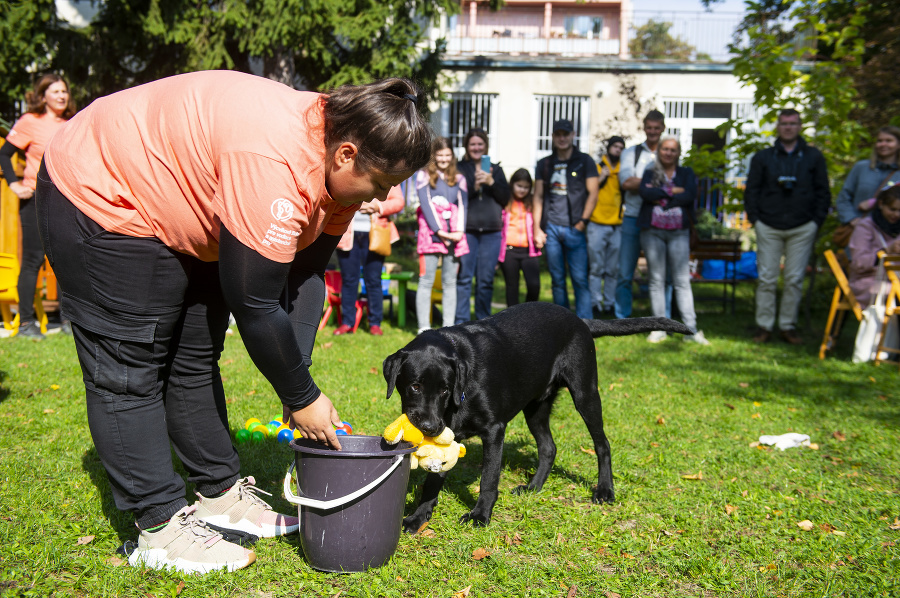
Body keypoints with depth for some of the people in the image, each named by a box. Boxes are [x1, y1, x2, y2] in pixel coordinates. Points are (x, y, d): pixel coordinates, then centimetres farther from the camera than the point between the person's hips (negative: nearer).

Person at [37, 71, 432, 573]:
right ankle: (159, 529, 2)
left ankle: (220, 495, 23)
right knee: (129, 372, -6)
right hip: (100, 197, -9)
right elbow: (255, 305, -33)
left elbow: (305, 278, -5)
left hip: (182, 212, 9)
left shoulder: (338, 168, -11)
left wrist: (299, 382, -12)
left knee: (196, 361, 12)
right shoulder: (276, 165, -39)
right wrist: (302, 398, -20)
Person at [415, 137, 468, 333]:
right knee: (426, 281, -5)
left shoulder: (459, 178, 17)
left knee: (450, 282, 4)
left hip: (454, 236, 3)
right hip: (431, 234, -3)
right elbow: (425, 203, -2)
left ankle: (449, 326, 6)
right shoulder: (424, 175, 8)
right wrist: (439, 231, -11)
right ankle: (424, 327, -2)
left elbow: (463, 205, 9)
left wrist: (459, 231, -7)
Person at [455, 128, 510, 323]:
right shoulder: (460, 168, 7)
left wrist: (491, 182, -6)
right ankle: (461, 322, 0)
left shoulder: (496, 169, 15)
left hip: (491, 232, 2)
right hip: (467, 230, -2)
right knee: (464, 277, -5)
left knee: (486, 280, 4)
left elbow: (505, 198, 7)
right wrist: (474, 186, -15)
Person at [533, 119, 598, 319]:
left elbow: (592, 193, 2)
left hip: (575, 229, -3)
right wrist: (537, 229, 5)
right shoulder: (544, 164, 14)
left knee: (580, 278, -8)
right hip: (551, 228, 3)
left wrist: (582, 222, -7)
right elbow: (538, 197, 12)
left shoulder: (585, 161, 6)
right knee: (557, 280, 7)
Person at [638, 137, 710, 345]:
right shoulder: (650, 173, 12)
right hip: (653, 231, 0)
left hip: (679, 232, 0)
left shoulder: (686, 173, 12)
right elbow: (645, 192, -9)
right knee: (657, 280, 2)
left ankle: (691, 329, -5)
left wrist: (661, 199, -9)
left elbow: (690, 196, -7)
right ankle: (659, 328, 7)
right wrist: (672, 191, -10)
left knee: (682, 281, -3)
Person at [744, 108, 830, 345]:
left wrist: (817, 221, 1)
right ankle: (764, 326, 5)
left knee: (795, 279, 2)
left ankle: (788, 325, 11)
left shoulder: (813, 157, 10)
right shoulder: (762, 158, 9)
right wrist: (754, 218, -2)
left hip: (802, 229, 0)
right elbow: (751, 191, 8)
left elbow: (823, 192, 10)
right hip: (769, 228, 0)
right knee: (767, 278, -2)